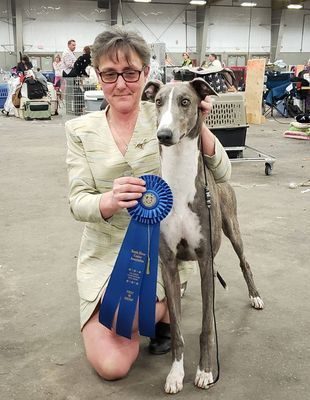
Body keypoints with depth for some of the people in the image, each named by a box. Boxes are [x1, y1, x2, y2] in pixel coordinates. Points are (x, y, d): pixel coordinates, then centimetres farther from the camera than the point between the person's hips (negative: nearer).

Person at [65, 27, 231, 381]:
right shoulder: (80, 130, -2)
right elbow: (77, 202, -9)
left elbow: (221, 173, -9)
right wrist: (109, 201, -33)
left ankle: (164, 306, 13)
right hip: (105, 252, 2)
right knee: (111, 365, -9)